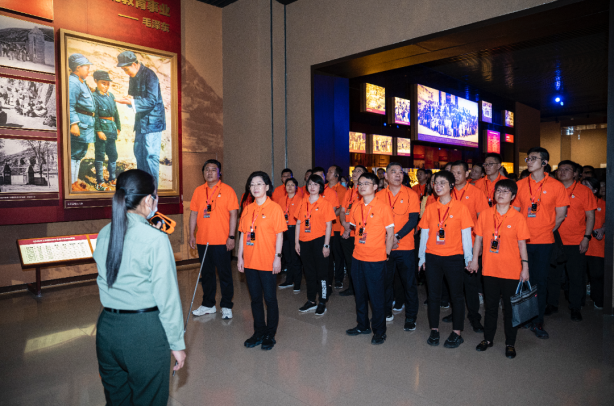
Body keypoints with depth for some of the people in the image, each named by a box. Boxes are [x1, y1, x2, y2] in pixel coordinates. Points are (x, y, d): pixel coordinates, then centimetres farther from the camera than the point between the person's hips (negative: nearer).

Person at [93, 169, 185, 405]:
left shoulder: (104, 235, 1)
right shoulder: (156, 239, -17)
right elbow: (167, 296, -15)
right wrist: (177, 343, -5)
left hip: (107, 327, 6)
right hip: (145, 331, -5)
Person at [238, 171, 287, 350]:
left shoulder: (274, 208, -6)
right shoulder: (248, 209, 8)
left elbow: (279, 235, -8)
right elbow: (243, 234, 11)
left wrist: (277, 257, -13)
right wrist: (240, 256, 9)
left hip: (268, 263, -5)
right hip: (250, 262, 5)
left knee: (270, 299, 6)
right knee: (255, 299, 14)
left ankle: (270, 335, 20)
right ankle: (259, 332, 29)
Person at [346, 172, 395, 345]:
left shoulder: (383, 207, -10)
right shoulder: (356, 207, 6)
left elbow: (390, 234, -6)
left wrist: (386, 254, -6)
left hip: (376, 259, -5)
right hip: (357, 257, 5)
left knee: (377, 296, 4)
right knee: (360, 294, 16)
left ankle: (379, 332, 19)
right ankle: (362, 325, 33)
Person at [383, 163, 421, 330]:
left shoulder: (411, 194, -3)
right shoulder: (380, 196, 4)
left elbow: (413, 220, -9)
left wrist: (397, 236, -18)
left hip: (405, 247, -2)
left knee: (409, 283, 4)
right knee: (385, 280, 12)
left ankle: (411, 317, 18)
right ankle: (386, 312, 30)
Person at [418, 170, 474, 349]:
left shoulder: (460, 208, -3)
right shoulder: (430, 208, 5)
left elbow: (466, 234, -1)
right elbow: (424, 233, 8)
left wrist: (469, 258, -2)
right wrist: (422, 257, 9)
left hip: (454, 257, -2)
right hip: (432, 257, 3)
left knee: (456, 295, 7)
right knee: (433, 295, 9)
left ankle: (456, 333, 19)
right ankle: (434, 331, 22)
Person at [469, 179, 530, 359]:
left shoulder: (517, 217, -5)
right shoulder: (485, 214, 1)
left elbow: (522, 244, -2)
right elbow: (479, 238, 6)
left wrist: (525, 267, -5)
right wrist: (474, 259, 3)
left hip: (511, 270, -2)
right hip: (490, 268, 2)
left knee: (510, 308, 8)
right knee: (490, 306, 14)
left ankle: (510, 343, 23)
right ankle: (488, 339, 29)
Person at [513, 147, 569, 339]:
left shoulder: (556, 186, -1)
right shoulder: (520, 185, 4)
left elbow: (560, 215, 4)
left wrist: (547, 231, 5)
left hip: (544, 242, -1)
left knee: (540, 281, 3)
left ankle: (537, 322, 14)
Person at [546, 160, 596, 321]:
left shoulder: (584, 190, -1)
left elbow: (590, 216, -2)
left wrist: (586, 237, -9)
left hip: (576, 242, -2)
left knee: (576, 276, 4)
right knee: (553, 274, 9)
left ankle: (575, 308, 18)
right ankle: (552, 304, 23)